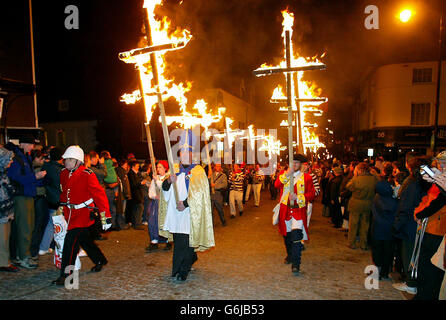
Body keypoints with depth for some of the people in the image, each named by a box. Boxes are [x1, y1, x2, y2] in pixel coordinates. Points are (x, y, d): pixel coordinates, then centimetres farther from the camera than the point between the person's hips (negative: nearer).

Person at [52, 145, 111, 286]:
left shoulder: (87, 175, -18)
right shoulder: (63, 173, 3)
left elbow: (99, 195, -19)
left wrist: (105, 216, -22)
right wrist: (60, 207, 18)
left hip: (83, 213, -7)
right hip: (70, 213, 8)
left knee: (71, 241, -14)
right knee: (84, 239, 19)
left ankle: (65, 275, -3)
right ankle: (100, 260, 40)